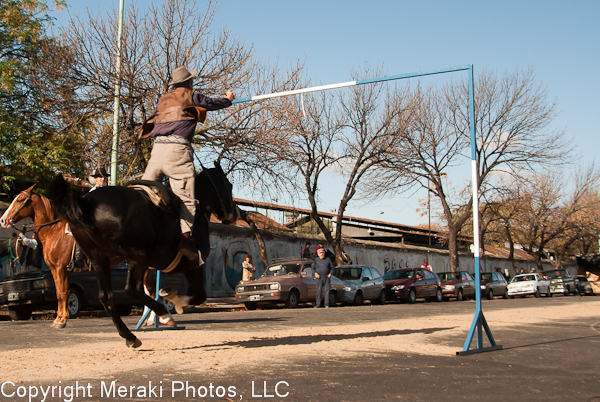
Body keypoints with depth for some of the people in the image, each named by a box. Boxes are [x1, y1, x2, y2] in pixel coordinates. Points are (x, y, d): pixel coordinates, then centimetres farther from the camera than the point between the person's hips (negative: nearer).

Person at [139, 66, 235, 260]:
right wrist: (228, 99, 43)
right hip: (177, 149, -5)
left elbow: (154, 119, 38)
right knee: (185, 195, -11)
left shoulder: (163, 99, 24)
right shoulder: (191, 96, 9)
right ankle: (185, 237, -23)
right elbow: (213, 103, 23)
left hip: (158, 148, 6)